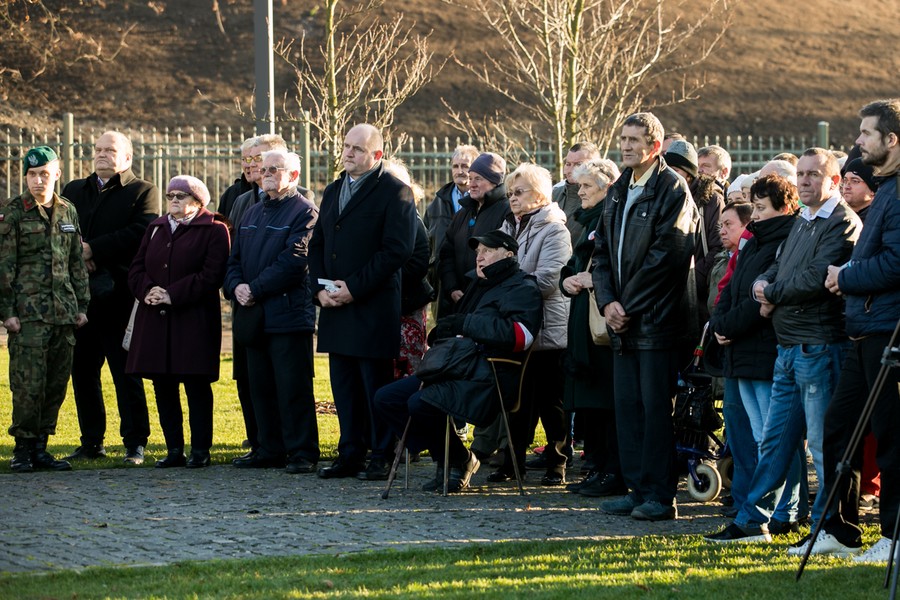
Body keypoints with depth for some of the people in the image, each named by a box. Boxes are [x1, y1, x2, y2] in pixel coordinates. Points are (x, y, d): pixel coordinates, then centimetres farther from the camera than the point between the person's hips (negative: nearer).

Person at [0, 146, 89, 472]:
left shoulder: (68, 212, 12)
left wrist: (82, 305, 12)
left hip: (64, 311, 5)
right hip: (28, 310, -5)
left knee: (57, 383, 5)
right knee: (28, 383, -7)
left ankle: (41, 447, 13)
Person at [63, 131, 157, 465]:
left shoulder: (142, 192, 3)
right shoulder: (74, 191, 19)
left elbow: (139, 233, -13)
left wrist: (93, 249, -15)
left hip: (119, 296, -5)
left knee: (126, 372, -4)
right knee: (83, 371, 8)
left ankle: (135, 444, -1)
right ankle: (92, 442, 16)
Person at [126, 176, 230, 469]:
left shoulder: (214, 230, -1)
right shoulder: (156, 229, 19)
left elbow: (211, 275, -11)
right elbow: (137, 268, 14)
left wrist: (172, 295, -17)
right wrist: (148, 290, -8)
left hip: (194, 321, -6)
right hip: (155, 320, 6)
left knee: (196, 385, -3)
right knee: (163, 385, 5)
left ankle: (200, 450, 3)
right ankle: (174, 450, 12)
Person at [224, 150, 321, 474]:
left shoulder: (304, 212, -6)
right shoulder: (252, 213, 20)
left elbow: (293, 261, -15)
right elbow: (235, 258, 18)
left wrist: (256, 289, -15)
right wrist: (236, 286, -3)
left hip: (289, 313, -8)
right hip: (255, 315, 8)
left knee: (293, 388, -7)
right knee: (261, 387, 10)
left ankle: (303, 453, -4)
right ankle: (270, 450, 17)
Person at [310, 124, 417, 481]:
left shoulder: (394, 192, -6)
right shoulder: (334, 191, 18)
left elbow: (396, 250, -14)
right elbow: (317, 244, 19)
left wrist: (354, 288, -16)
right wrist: (319, 288, 1)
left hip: (374, 308, -7)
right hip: (334, 305, 7)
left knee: (376, 385, -3)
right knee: (344, 385, 9)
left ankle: (382, 457, 2)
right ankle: (350, 455, 14)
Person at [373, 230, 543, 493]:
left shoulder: (521, 289, -2)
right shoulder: (479, 287, 27)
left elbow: (520, 335, -21)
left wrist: (465, 323, -19)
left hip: (491, 376, -10)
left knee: (420, 403, -30)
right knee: (385, 399, -1)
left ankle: (460, 459, -6)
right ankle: (445, 460, 3)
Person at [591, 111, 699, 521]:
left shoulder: (672, 189, -8)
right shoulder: (617, 193, 16)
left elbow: (666, 254, -15)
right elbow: (602, 253, 16)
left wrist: (629, 306, -12)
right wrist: (608, 302, -1)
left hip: (656, 319, -8)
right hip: (622, 320, 8)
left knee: (655, 407, -5)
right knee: (627, 406, 9)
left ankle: (660, 496, -2)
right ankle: (638, 490, 15)